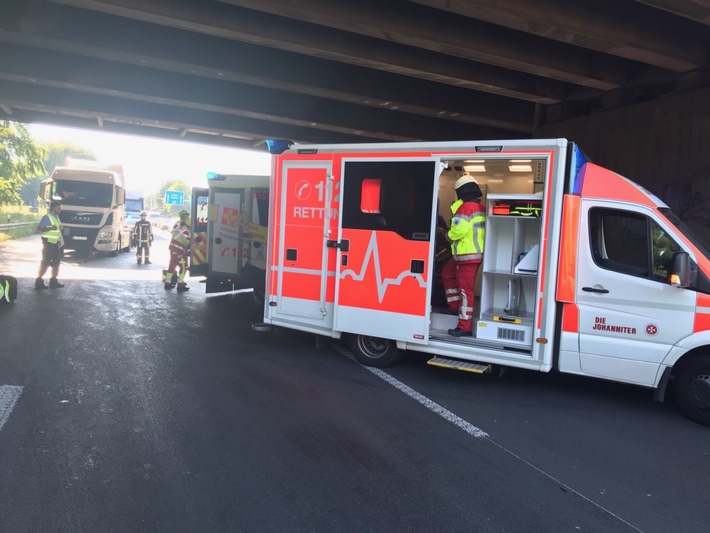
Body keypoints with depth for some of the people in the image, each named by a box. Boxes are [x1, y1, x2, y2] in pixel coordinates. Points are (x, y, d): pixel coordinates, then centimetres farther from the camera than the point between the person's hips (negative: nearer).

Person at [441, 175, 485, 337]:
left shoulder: (465, 207, -16)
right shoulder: (480, 207, 12)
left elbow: (459, 230, -27)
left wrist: (449, 235, -7)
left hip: (467, 255, -10)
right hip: (476, 253, 10)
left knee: (465, 289, -5)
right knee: (447, 274, 25)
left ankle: (464, 327, 0)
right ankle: (456, 307, 30)